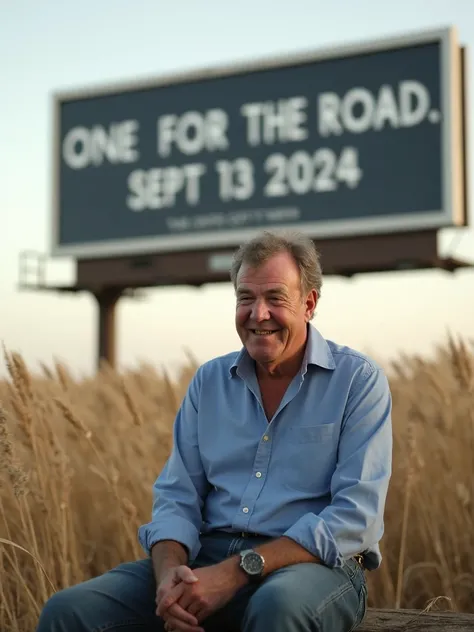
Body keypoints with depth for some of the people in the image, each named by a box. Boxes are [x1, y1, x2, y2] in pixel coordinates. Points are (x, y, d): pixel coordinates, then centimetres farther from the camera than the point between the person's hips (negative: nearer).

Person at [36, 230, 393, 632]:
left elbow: (355, 518, -13)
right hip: (208, 557, 4)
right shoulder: (209, 382, 12)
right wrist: (170, 572, -14)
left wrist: (238, 571, -20)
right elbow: (177, 497, 9)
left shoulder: (359, 380, -3)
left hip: (315, 565, -3)